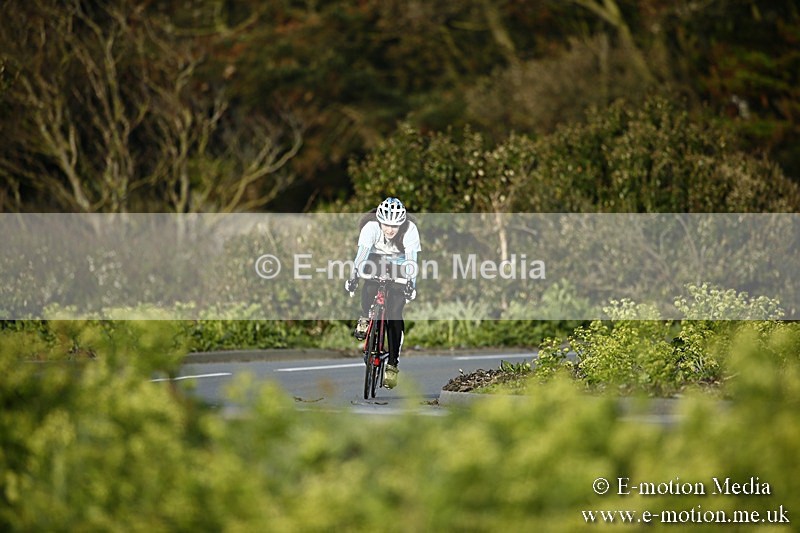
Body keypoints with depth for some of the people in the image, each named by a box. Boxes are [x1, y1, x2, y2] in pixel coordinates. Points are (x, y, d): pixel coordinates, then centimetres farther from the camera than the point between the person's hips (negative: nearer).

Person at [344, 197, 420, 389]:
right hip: (376, 258, 1)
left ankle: (392, 365, -7)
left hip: (398, 263, -1)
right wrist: (353, 276, -52)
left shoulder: (410, 230, -32)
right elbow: (362, 252, -39)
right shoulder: (371, 227, -31)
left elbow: (411, 259, -37)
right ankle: (365, 318, 1)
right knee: (370, 289, -32)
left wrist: (411, 283, -51)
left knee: (395, 314, -11)